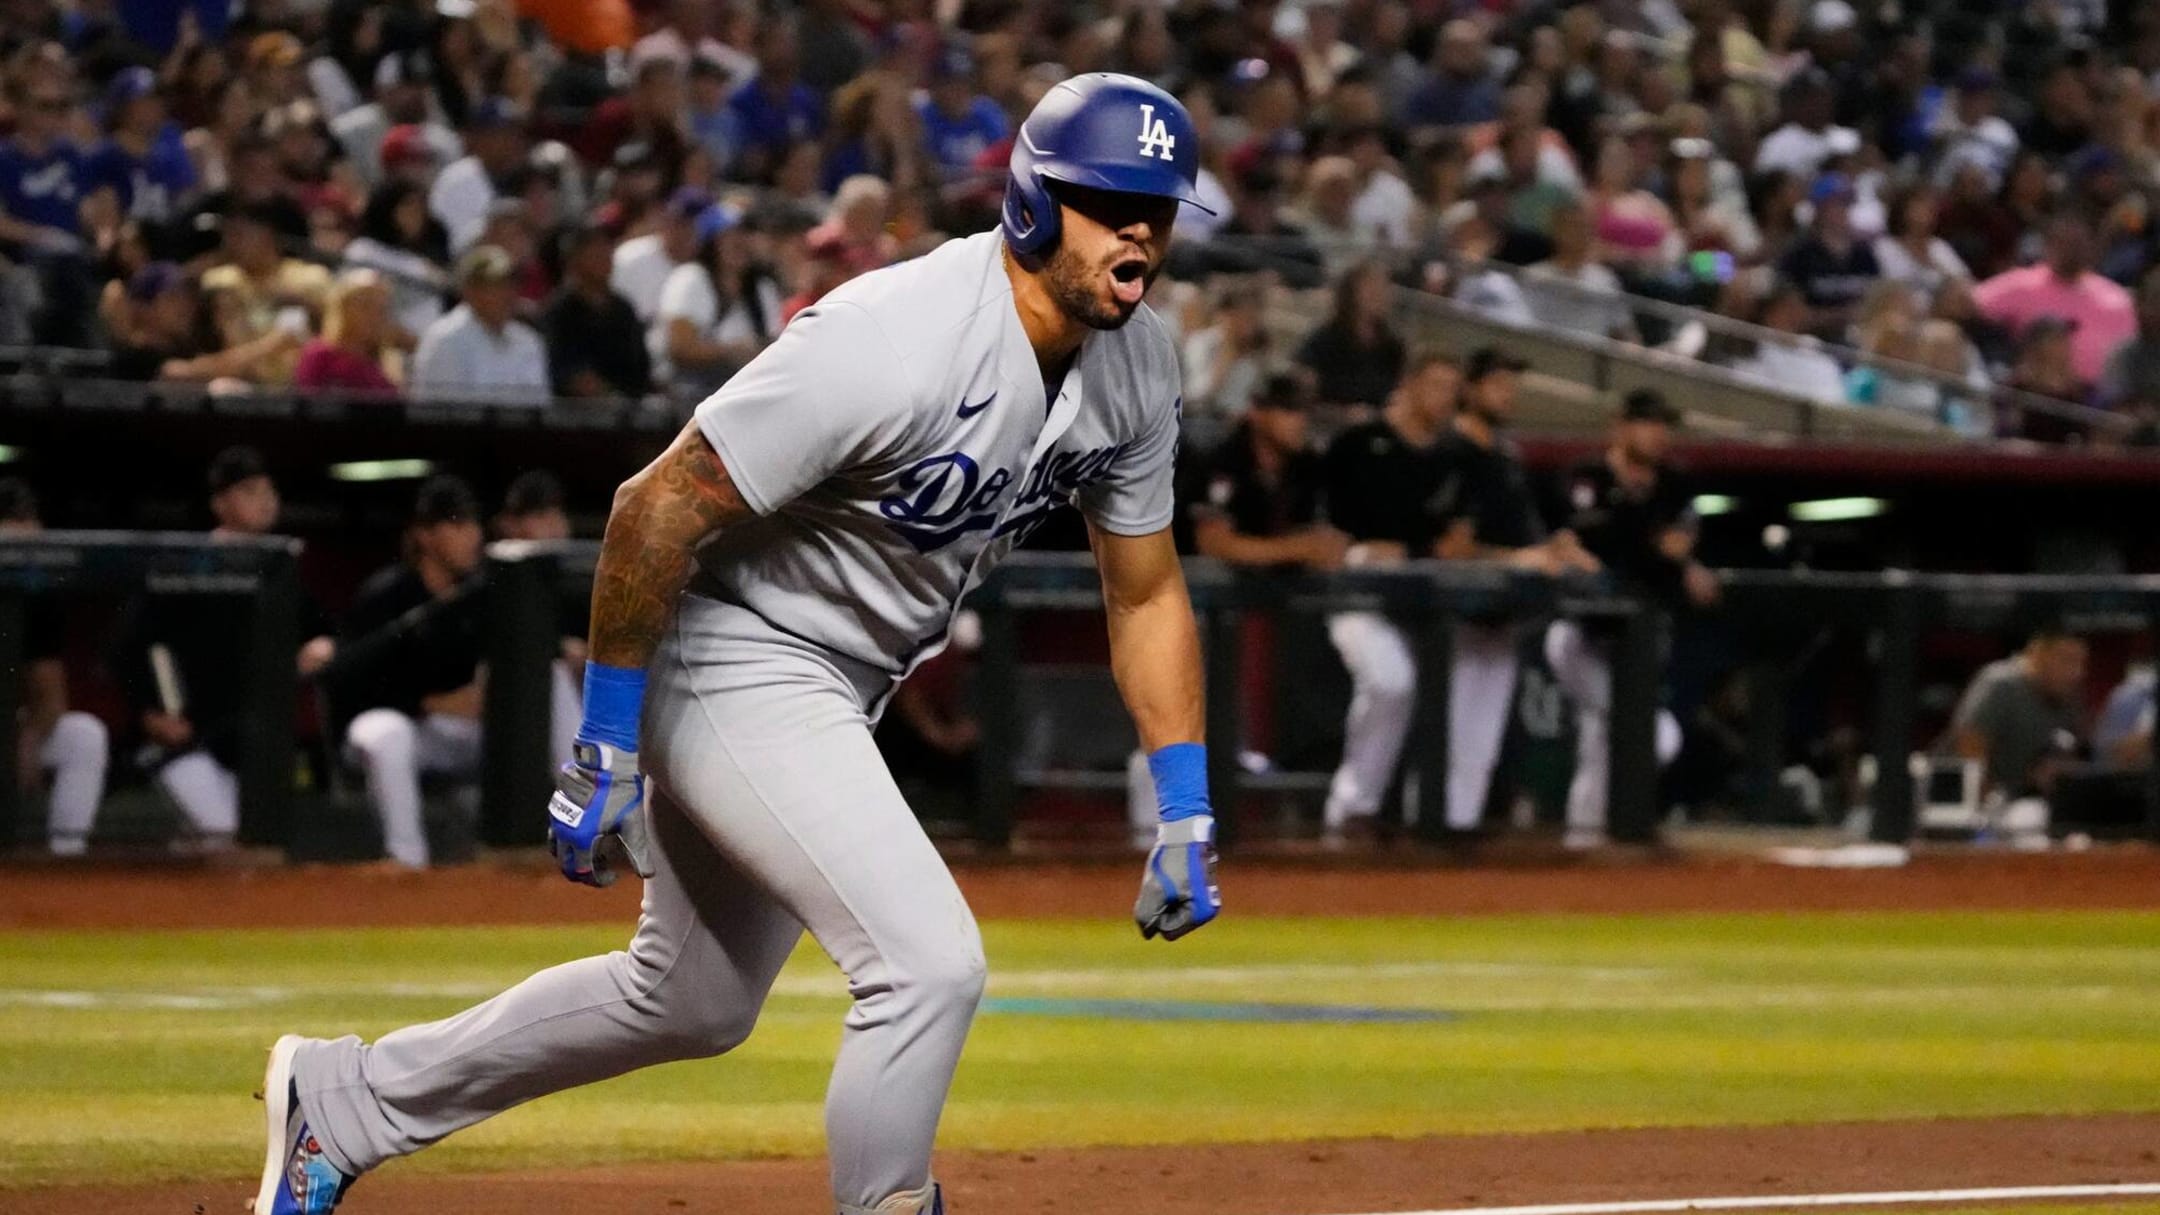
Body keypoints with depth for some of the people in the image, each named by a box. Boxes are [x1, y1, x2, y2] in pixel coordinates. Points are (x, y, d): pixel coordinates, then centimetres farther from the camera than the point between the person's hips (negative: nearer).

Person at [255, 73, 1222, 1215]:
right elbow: (656, 509, -25)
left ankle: (343, 1098, 35)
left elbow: (1146, 592, 7)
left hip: (840, 690, 9)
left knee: (693, 1003, 21)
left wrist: (1187, 815, 1)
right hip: (731, 663, -9)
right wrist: (604, 747, -22)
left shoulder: (1135, 361, -5)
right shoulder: (892, 343, -30)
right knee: (929, 961, -22)